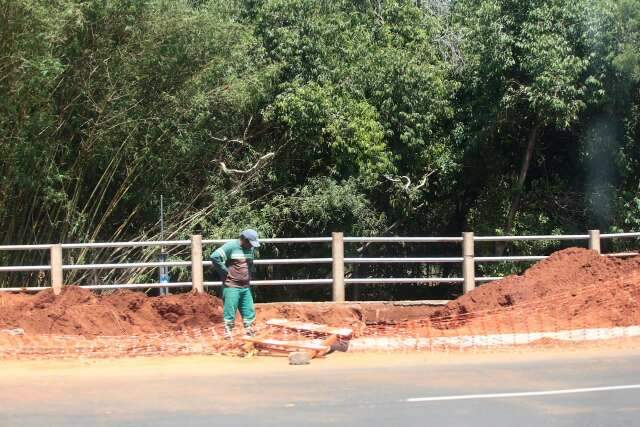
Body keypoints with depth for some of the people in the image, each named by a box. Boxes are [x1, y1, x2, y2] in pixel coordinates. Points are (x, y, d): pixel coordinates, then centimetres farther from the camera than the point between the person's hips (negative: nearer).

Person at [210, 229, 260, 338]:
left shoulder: (251, 249, 12)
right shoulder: (231, 246, -11)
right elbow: (214, 256, -20)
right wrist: (224, 272, -14)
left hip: (246, 287, 7)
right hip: (231, 287, -7)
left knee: (249, 313, 7)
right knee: (230, 313, -5)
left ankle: (249, 333, 15)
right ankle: (228, 335, 0)